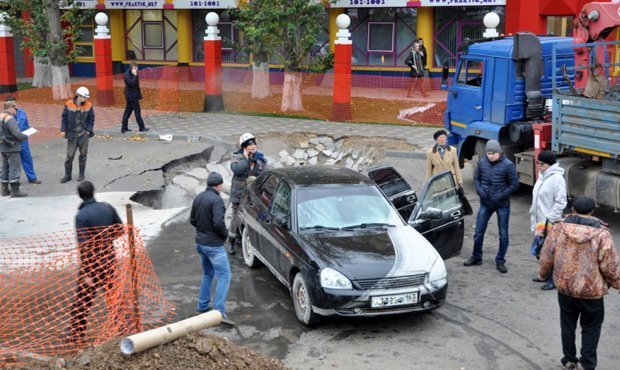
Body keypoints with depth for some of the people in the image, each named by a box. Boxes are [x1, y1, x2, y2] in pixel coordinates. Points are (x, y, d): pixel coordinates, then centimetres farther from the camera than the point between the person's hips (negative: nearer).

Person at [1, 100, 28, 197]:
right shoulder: (10, 119, -17)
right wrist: (25, 137, -8)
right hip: (12, 148, -9)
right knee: (14, 167, -4)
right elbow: (17, 133, -23)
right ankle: (15, 191, -5)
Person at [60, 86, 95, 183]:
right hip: (72, 134, -1)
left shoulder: (89, 105, -3)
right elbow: (64, 118, 2)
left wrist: (89, 130, -6)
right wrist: (63, 130, -2)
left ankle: (81, 174, 20)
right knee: (70, 155, 1)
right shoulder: (68, 104, -6)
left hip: (84, 134, 1)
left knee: (83, 154, 7)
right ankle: (67, 175, 13)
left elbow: (91, 119, 3)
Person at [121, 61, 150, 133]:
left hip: (130, 97, 9)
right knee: (137, 111, -3)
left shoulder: (132, 74, 14)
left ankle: (124, 127, 12)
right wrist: (135, 76, -26)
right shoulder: (127, 74, -14)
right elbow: (131, 83, -26)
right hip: (132, 96, -9)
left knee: (127, 111, 9)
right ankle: (142, 127, 3)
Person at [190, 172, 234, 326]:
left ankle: (202, 306, 28)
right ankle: (219, 311, -12)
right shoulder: (216, 200, -20)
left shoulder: (198, 197, 6)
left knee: (207, 274, 23)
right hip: (213, 245, -9)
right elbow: (218, 223, -27)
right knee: (224, 276, -6)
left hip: (200, 242, 9)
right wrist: (225, 234, -9)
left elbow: (192, 220, 13)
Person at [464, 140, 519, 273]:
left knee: (503, 235, 5)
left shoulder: (508, 165, -14)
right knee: (478, 232, 9)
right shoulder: (482, 163, -3)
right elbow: (476, 178, 11)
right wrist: (479, 190, -6)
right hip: (485, 203, 3)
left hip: (502, 205, -3)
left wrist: (501, 195, -16)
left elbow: (514, 184, -9)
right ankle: (476, 257, 28)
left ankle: (500, 261, 19)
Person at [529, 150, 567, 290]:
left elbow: (560, 203, -18)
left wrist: (549, 219, -19)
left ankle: (554, 279, 7)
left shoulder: (557, 178, -16)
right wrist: (533, 213, 16)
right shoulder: (542, 176, 11)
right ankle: (545, 274, 33)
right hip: (540, 221, 9)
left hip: (550, 224, -9)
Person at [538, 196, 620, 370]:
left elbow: (546, 256, -1)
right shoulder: (601, 233, -14)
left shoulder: (559, 228, -7)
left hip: (564, 287, 2)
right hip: (591, 290, -2)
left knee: (567, 324, 20)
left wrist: (543, 273, 18)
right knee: (591, 327, 15)